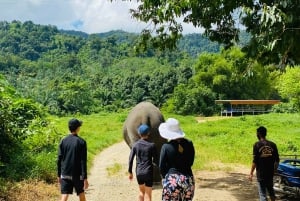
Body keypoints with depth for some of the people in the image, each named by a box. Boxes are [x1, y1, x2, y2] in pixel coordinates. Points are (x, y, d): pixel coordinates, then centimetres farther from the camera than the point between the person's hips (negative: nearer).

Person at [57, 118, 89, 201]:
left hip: (65, 175, 2)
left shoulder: (63, 141, 0)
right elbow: (83, 161, -12)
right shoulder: (81, 142, -9)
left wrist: (59, 175, 11)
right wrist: (85, 178, -10)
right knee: (81, 194, 17)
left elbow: (59, 159, 2)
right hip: (77, 175, -2)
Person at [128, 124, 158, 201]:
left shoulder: (135, 145, -3)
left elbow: (131, 159, -1)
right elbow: (156, 160, -6)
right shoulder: (151, 145, -10)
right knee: (148, 195, 5)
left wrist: (130, 172, 9)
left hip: (138, 172, 3)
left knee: (141, 191, 24)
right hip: (148, 172, -3)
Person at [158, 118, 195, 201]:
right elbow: (191, 162, 10)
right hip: (188, 180, 4)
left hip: (172, 180, -4)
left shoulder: (166, 147, -11)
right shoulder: (189, 144, -1)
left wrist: (165, 177, 14)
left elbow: (162, 167, -4)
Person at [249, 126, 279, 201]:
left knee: (262, 193, 2)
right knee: (270, 189, 26)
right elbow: (277, 160, 5)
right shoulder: (273, 144, 0)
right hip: (270, 172, 5)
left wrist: (251, 173, -6)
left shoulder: (257, 145, -12)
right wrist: (275, 169, 20)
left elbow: (255, 161, -14)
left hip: (261, 173, -4)